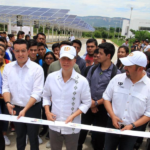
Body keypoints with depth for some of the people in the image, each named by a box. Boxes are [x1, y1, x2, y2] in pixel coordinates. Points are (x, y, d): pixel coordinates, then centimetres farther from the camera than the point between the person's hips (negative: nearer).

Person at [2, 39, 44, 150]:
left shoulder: (37, 68, -13)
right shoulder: (8, 67, -1)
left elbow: (37, 93, -17)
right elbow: (6, 87, -1)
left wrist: (25, 109, -23)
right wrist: (8, 102, -18)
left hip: (32, 109, -3)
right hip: (16, 108, 4)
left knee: (33, 137, 13)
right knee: (19, 136, 24)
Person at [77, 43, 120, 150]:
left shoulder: (116, 73, -13)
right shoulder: (93, 69, 0)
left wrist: (96, 103, -14)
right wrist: (90, 103, -7)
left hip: (103, 107, -4)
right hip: (89, 105, 4)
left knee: (98, 134, 11)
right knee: (82, 129, 16)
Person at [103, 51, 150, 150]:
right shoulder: (117, 78, -8)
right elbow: (106, 98, 0)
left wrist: (132, 125, -16)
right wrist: (113, 115, -13)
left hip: (133, 129, -1)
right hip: (113, 124, 1)